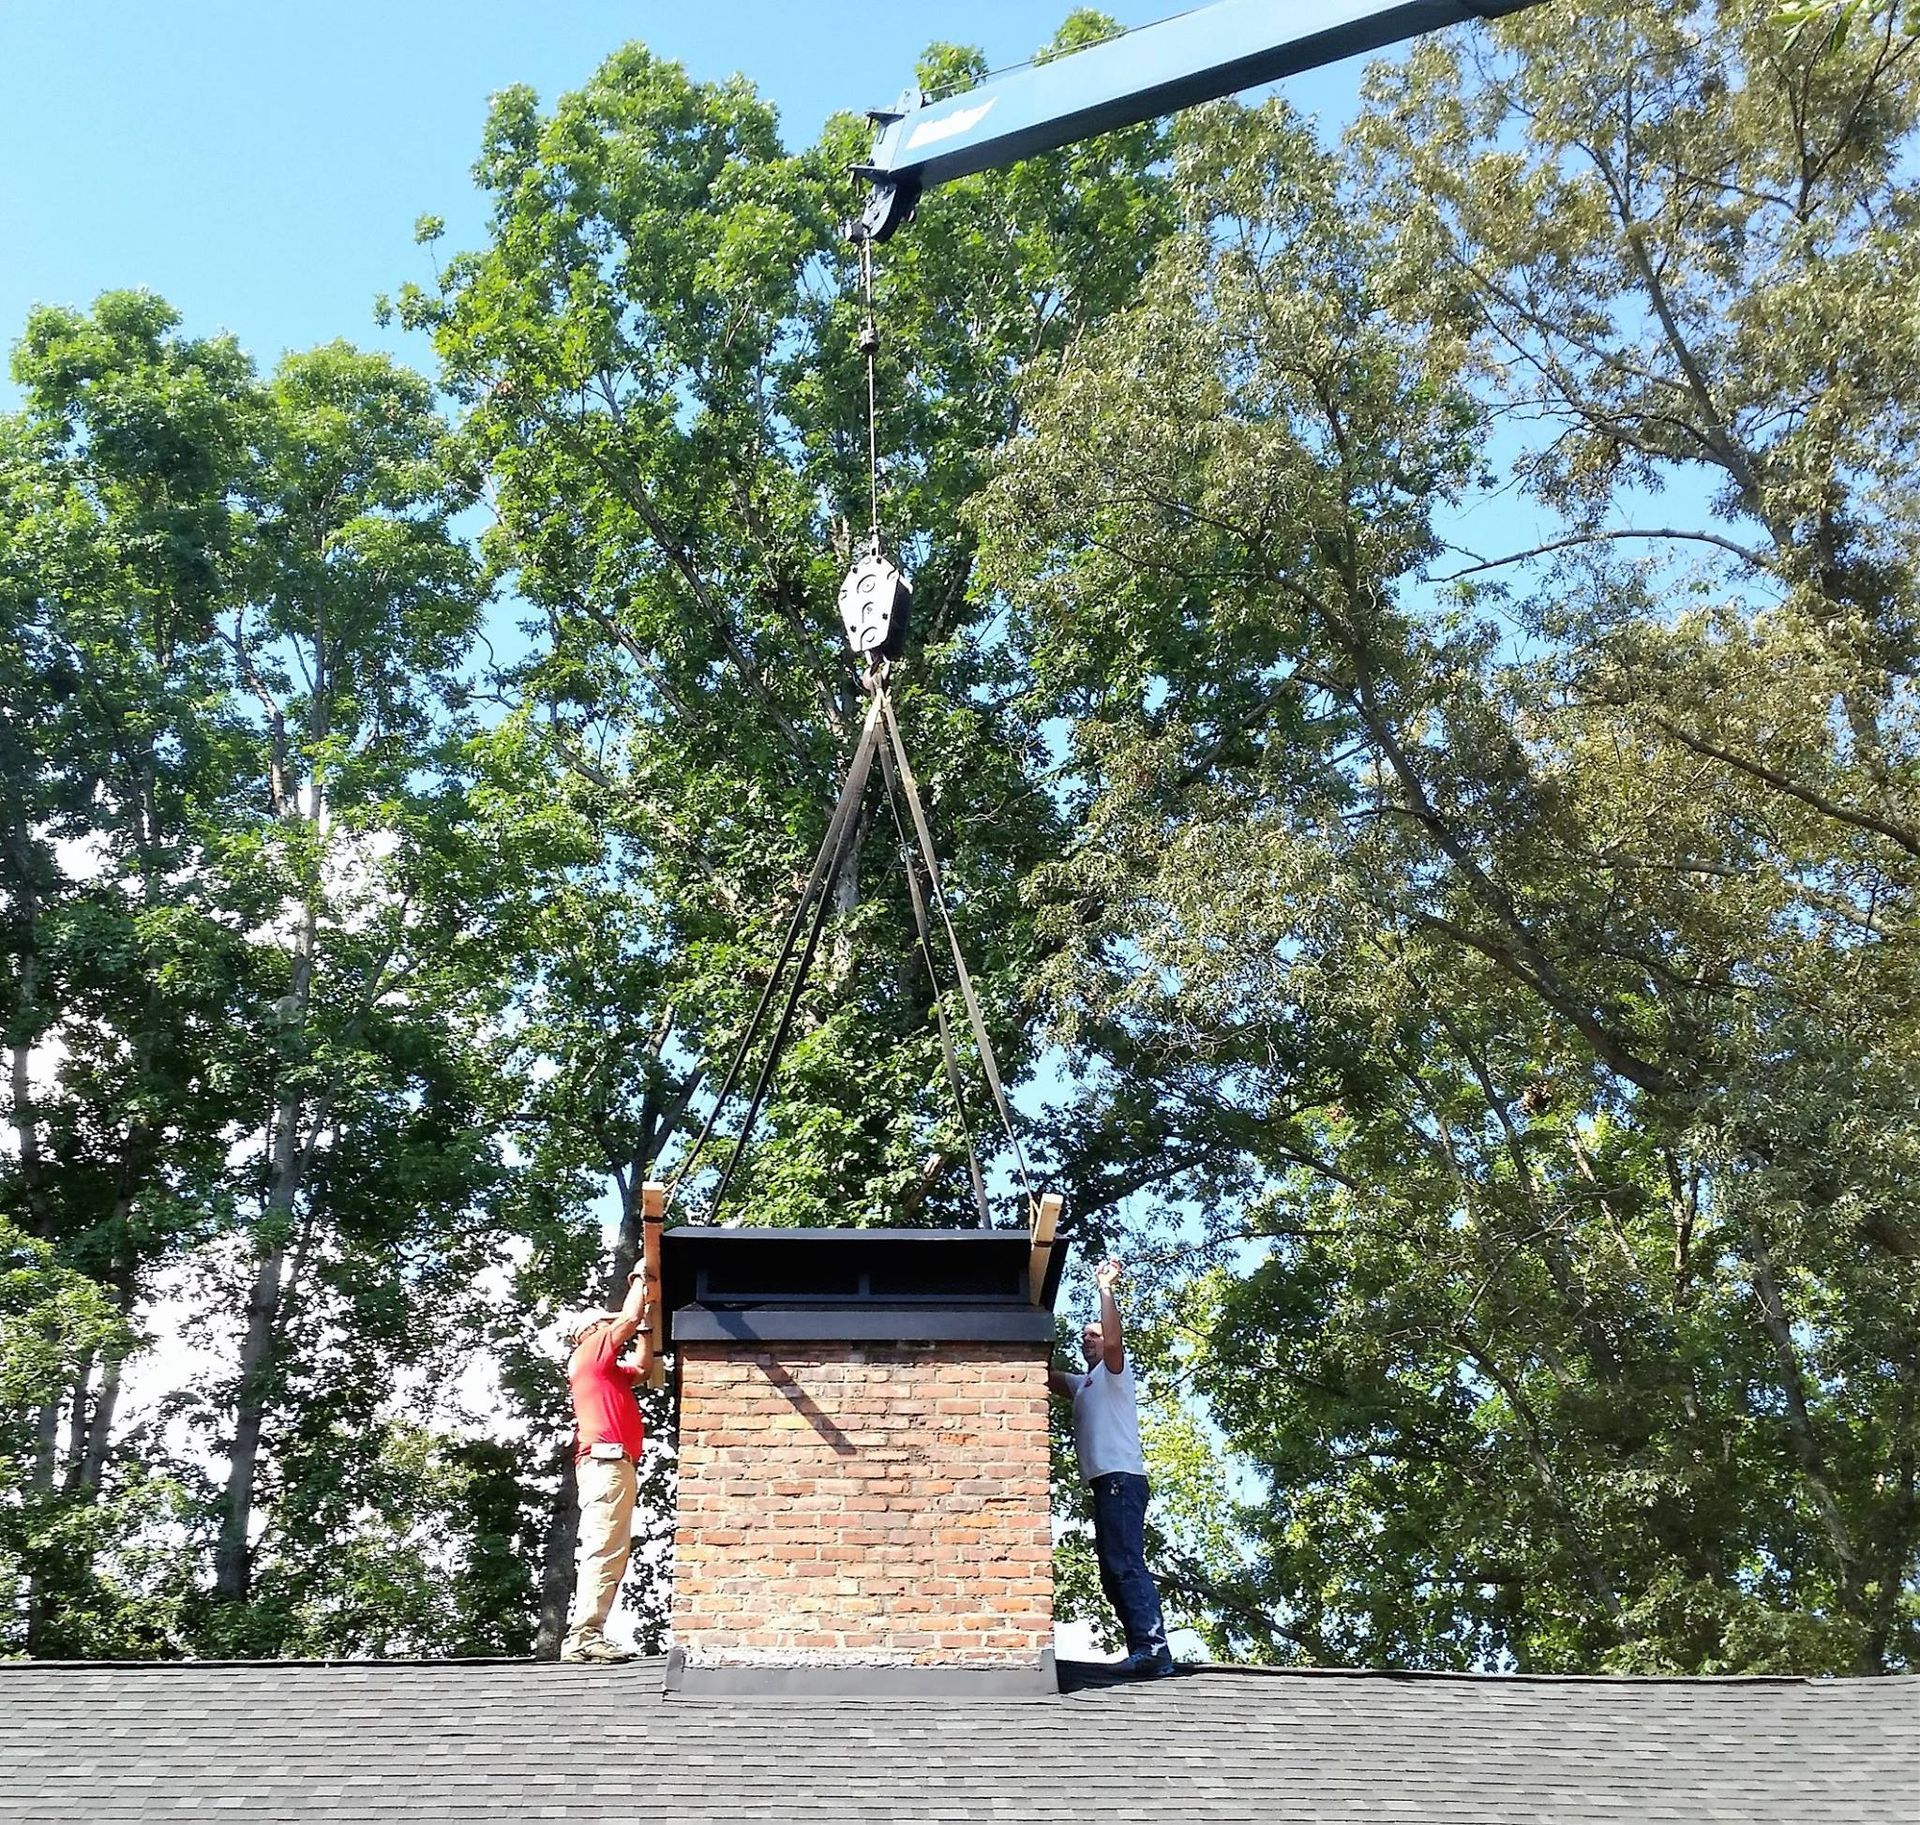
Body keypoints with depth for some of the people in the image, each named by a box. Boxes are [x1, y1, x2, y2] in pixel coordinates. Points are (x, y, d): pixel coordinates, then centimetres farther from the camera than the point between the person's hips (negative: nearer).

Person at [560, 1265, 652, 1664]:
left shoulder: (609, 1371, 30)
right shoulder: (589, 1354, 2)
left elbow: (643, 1367, 35)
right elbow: (628, 1319, -3)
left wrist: (647, 1322, 31)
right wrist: (638, 1278, 10)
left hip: (616, 1464, 10)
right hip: (605, 1462, -10)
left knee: (612, 1555, 5)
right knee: (604, 1550, -18)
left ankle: (586, 1637, 0)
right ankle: (585, 1636, -24)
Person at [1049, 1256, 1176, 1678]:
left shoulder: (1114, 1370, 6)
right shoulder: (1082, 1383, 30)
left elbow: (1113, 1339, -13)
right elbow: (1046, 1376, 26)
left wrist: (1106, 1288, -14)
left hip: (1121, 1477, -10)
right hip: (1104, 1483, 10)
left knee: (1126, 1564, -19)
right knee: (1112, 1570, 5)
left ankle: (1153, 1649, -27)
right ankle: (1144, 1650, 3)